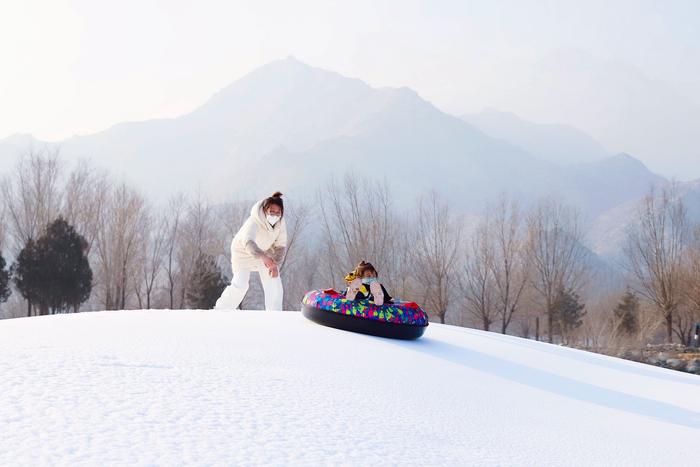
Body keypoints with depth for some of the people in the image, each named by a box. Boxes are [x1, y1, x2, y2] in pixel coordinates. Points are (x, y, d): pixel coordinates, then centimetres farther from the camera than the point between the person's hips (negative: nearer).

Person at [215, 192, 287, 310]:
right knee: (240, 284, -14)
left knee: (273, 282, -5)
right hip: (243, 251, -5)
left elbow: (280, 246, -13)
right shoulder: (254, 222, -40)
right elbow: (248, 242, -57)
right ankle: (220, 309, 7)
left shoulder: (280, 223, -20)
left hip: (264, 250, 5)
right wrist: (264, 257, -74)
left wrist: (275, 264, -31)